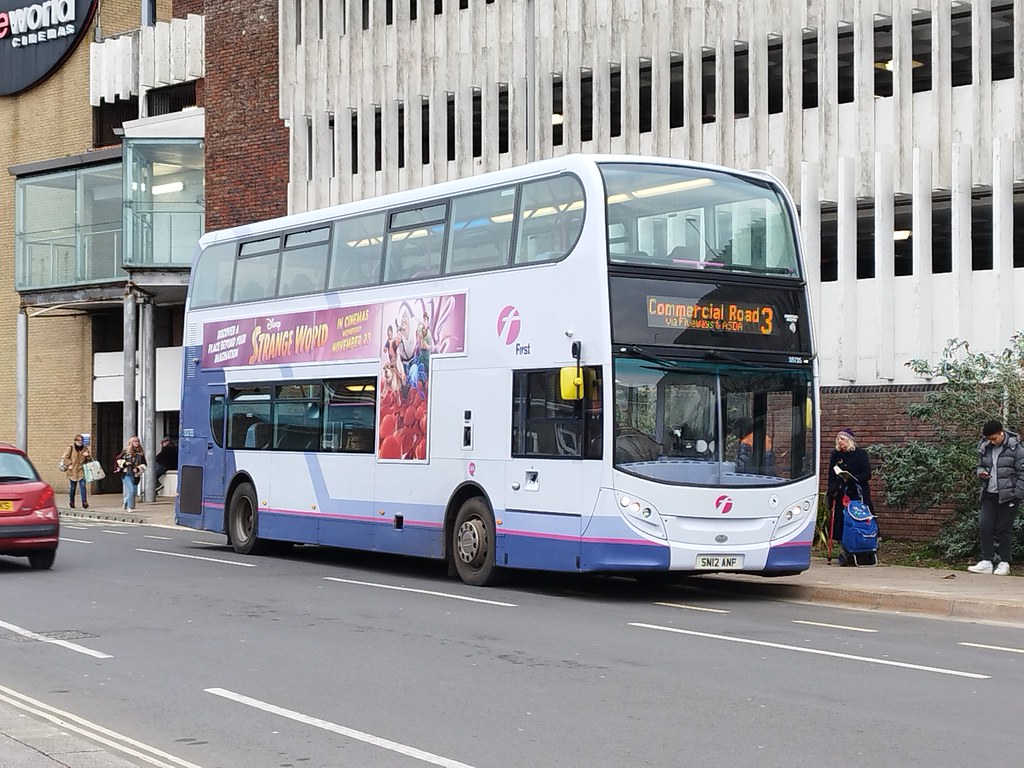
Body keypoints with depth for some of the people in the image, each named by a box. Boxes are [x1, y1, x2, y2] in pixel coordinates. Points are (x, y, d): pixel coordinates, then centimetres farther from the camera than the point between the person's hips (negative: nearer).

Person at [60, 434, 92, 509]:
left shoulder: (85, 449, 6)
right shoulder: (71, 448, -2)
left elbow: (90, 459, 11)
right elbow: (65, 457, -1)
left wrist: (87, 456, -10)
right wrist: (69, 464, -10)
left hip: (81, 471, 1)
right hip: (72, 471, -1)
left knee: (83, 486, -10)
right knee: (73, 487, 8)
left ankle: (84, 502, -13)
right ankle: (71, 502, 25)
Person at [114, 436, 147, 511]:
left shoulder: (141, 454, 6)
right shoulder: (126, 451, 1)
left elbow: (143, 465, 5)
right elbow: (118, 460, 8)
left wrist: (138, 469, -13)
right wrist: (125, 463, -10)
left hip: (135, 476, 4)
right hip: (126, 474, -4)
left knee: (134, 492, 9)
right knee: (131, 490, -18)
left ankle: (126, 504, 34)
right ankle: (130, 507, -8)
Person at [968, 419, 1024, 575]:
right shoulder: (985, 447, 6)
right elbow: (980, 465, 21)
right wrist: (981, 473, -3)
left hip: (1007, 496, -5)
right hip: (989, 495, 5)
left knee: (1004, 529, 0)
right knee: (985, 527, 1)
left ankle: (1004, 564, 9)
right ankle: (986, 562, 6)